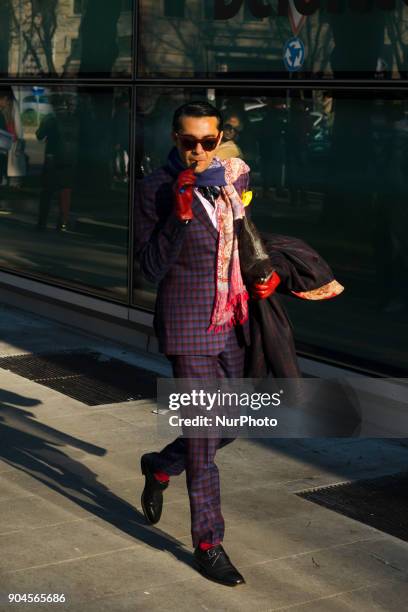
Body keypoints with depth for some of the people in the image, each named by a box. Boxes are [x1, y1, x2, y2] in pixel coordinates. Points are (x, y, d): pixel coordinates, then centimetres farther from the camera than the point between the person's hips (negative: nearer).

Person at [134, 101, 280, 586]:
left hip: (231, 323, 6)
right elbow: (152, 268, -15)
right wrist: (180, 214, -26)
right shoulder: (155, 190, -10)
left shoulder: (236, 178, 6)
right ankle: (207, 544, 11)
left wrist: (269, 273, 6)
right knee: (203, 437, -2)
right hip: (188, 325, -6)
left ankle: (159, 467, 42)